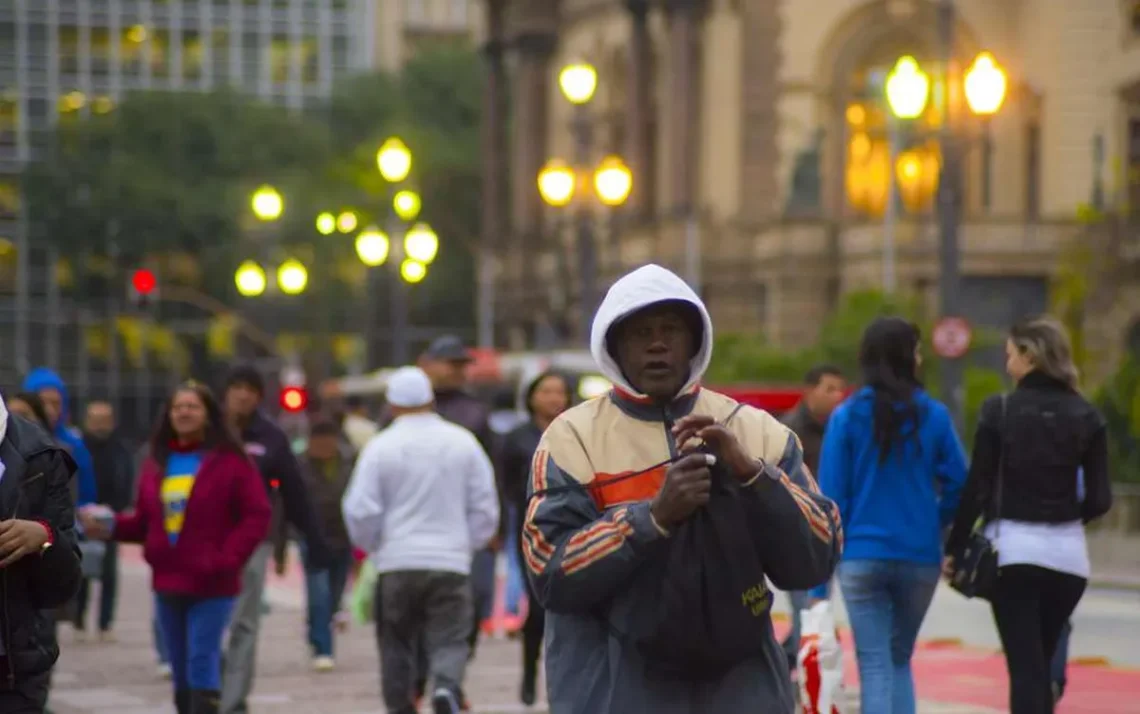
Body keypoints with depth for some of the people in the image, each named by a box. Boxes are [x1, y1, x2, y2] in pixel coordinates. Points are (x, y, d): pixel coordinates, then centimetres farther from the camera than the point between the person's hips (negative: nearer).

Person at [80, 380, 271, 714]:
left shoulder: (231, 461, -6)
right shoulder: (157, 462, 11)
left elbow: (257, 515, -9)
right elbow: (144, 521, 14)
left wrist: (226, 559, -18)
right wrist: (111, 526, -4)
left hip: (211, 585, -6)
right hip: (168, 581, 6)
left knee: (202, 662, -10)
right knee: (180, 668, 12)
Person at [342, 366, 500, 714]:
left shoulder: (381, 447, -5)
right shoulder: (463, 443, 2)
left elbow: (360, 511, -5)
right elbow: (485, 506, 6)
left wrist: (374, 545, 13)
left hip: (397, 563, -1)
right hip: (451, 561, 1)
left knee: (397, 646, 12)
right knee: (449, 641, 1)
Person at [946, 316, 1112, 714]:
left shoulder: (999, 411, -7)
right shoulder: (1086, 417, 1)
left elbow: (977, 490, -7)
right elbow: (1100, 499, -1)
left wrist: (954, 548, 2)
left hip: (1013, 547, -3)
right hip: (1067, 552, 3)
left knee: (1025, 667, -3)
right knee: (1042, 663, 17)